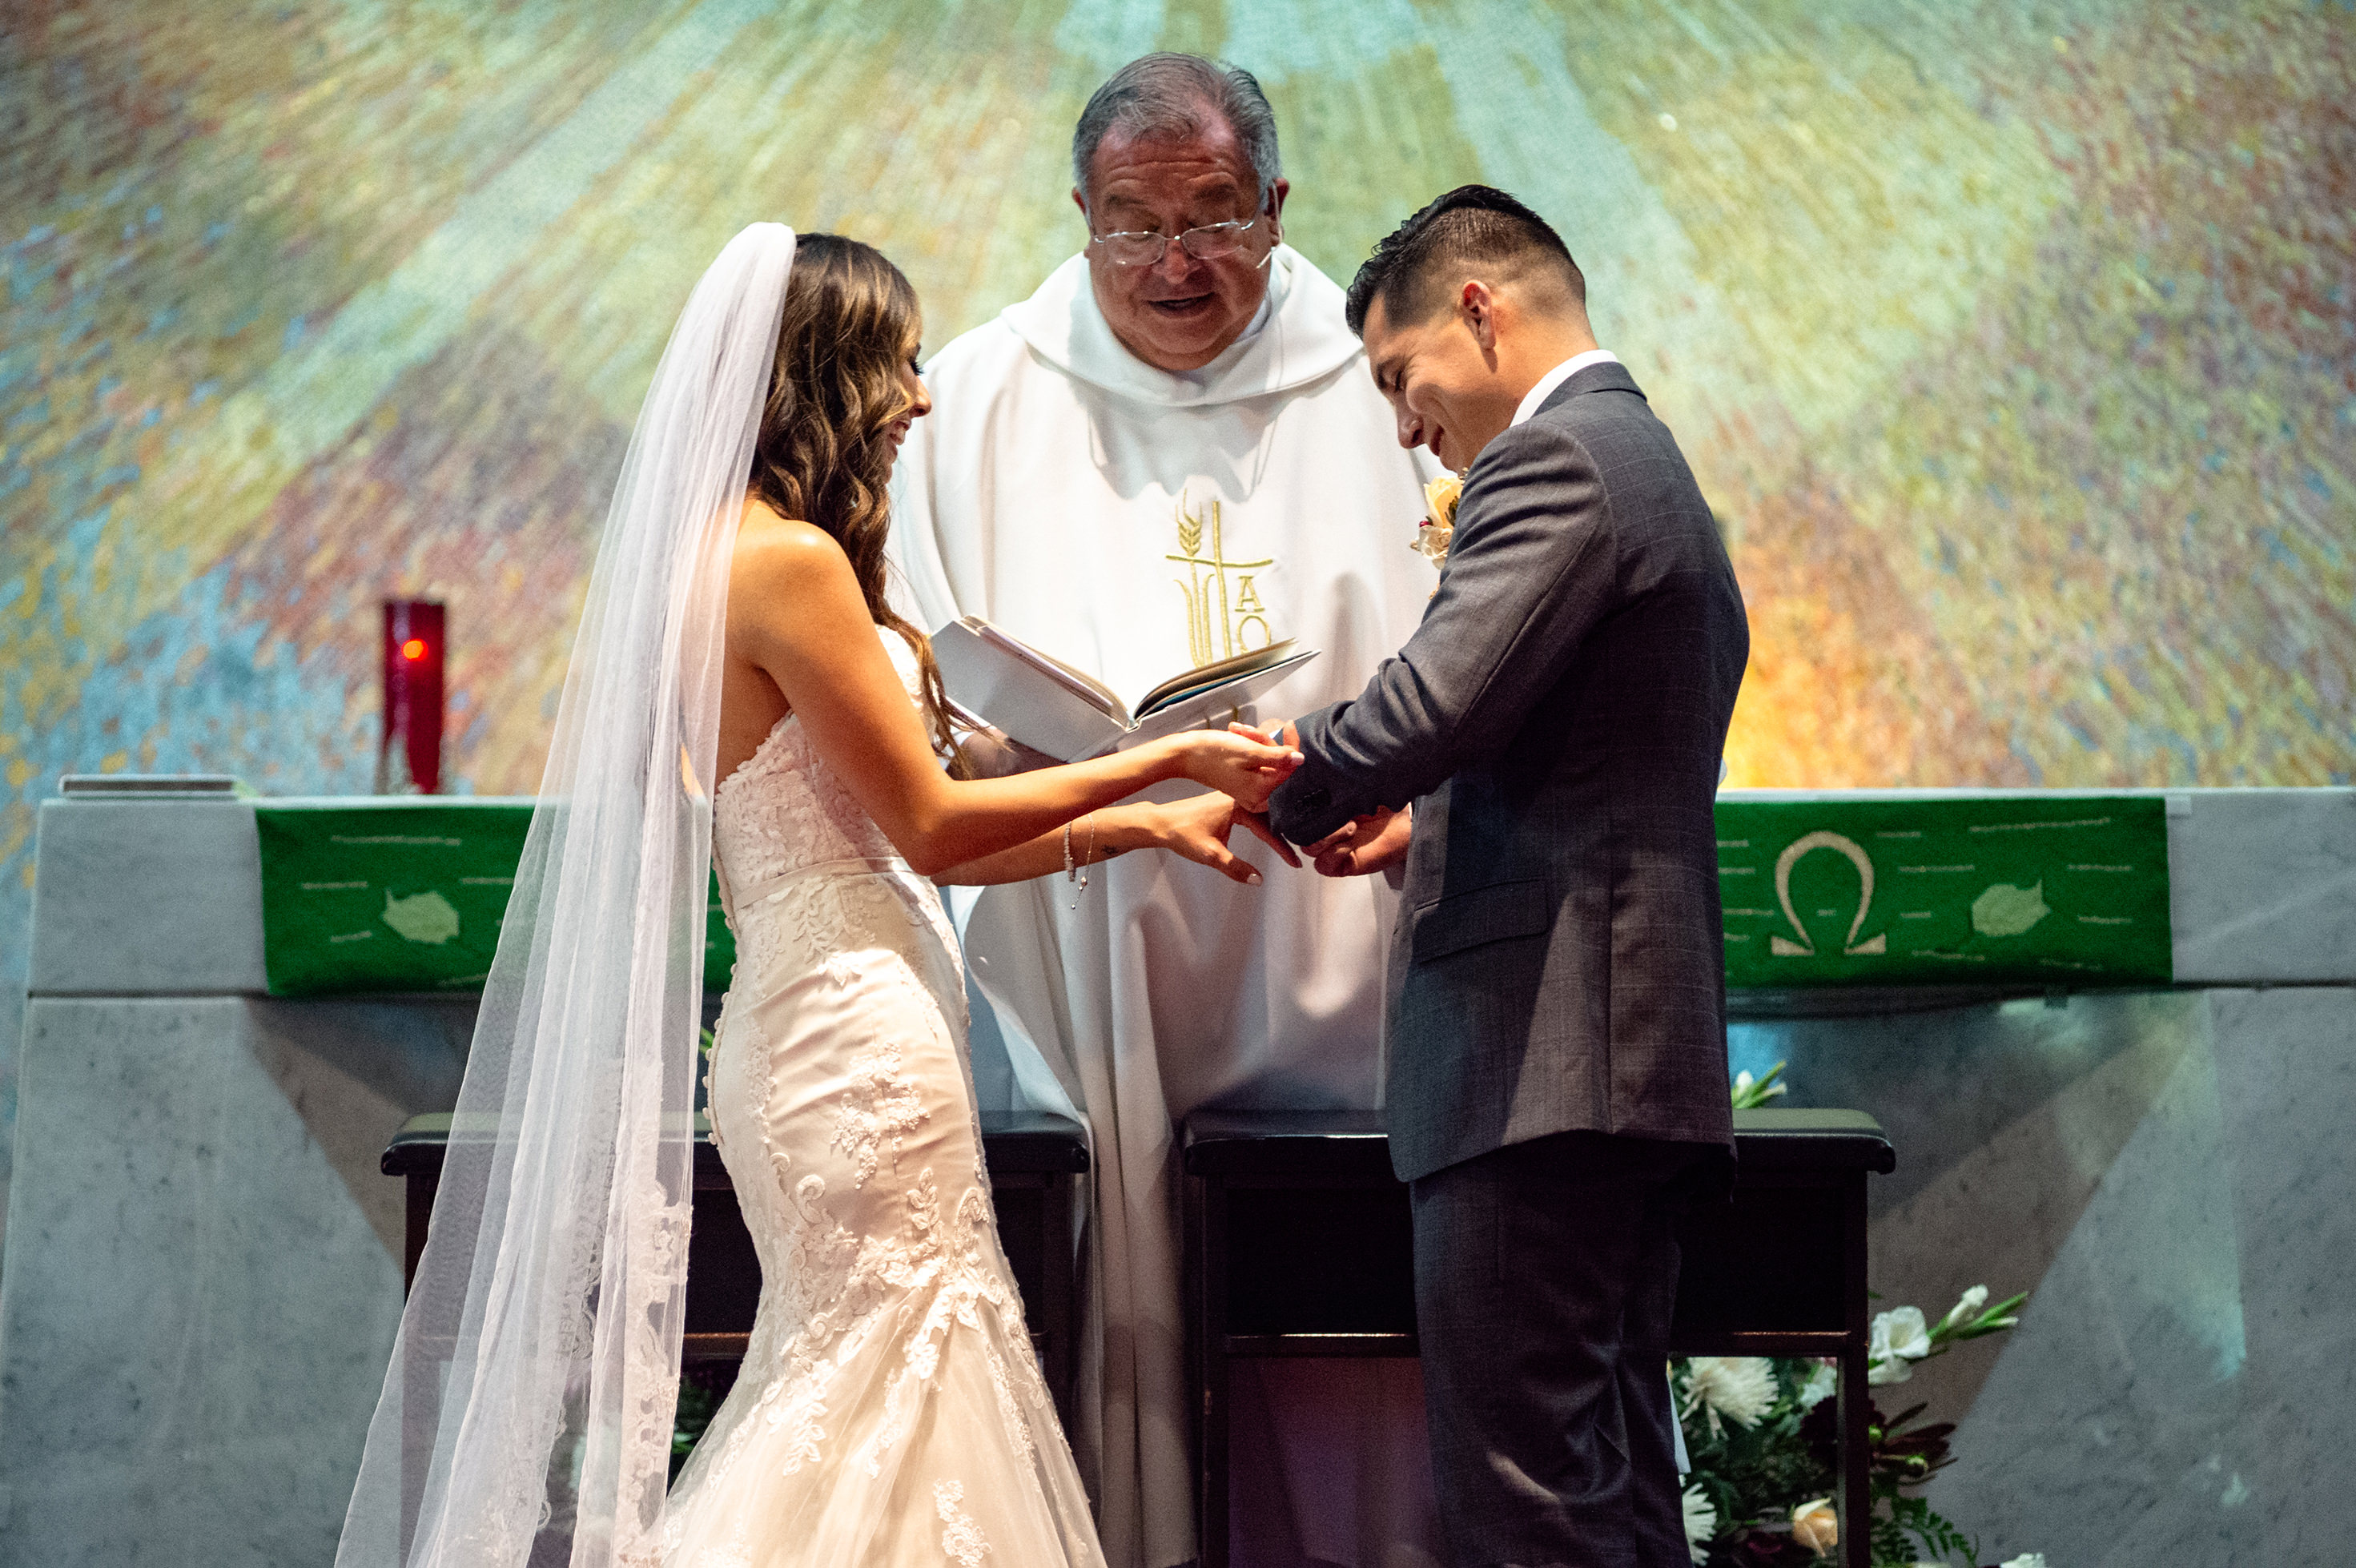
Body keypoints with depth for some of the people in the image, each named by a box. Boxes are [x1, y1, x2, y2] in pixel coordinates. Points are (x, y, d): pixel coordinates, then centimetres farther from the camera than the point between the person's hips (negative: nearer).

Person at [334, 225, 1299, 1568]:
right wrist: (1164, 761, -4)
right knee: (892, 1383, -3)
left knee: (850, 1384, 12)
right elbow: (931, 826, -12)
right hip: (857, 1025, -9)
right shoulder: (791, 560, -15)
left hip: (813, 1022, 9)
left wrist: (1139, 826, 16)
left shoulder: (725, 553, 15)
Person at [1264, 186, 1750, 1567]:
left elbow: (1434, 704, -20)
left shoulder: (1554, 458, -8)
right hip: (1644, 1055, 11)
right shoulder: (1656, 468, 24)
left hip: (1545, 1057, -11)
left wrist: (1286, 787, -3)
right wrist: (1424, 829, 15)